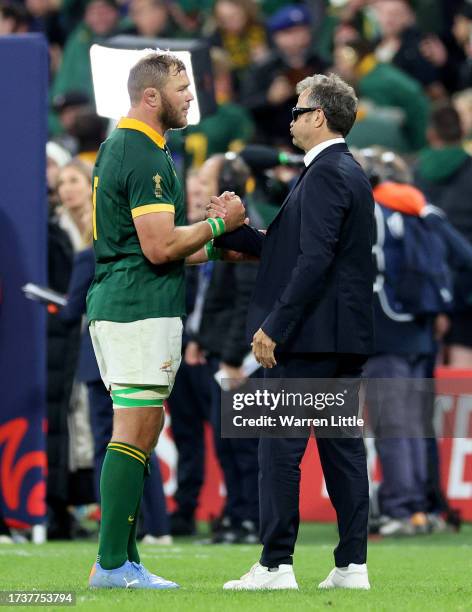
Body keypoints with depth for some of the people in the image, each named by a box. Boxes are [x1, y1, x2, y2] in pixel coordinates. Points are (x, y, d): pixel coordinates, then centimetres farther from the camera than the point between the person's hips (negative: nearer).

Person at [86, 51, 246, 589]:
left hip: (113, 303, 10)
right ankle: (113, 564, -10)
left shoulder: (116, 147, 18)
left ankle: (121, 560, 12)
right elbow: (160, 247, -20)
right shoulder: (146, 156, -14)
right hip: (141, 308, -10)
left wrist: (213, 248, 24)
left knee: (140, 433, 12)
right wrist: (219, 224, -7)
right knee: (135, 432, -9)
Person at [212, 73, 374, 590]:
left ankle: (276, 564, -6)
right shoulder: (351, 173, 18)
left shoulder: (325, 174, -14)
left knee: (281, 447, -6)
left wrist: (274, 326, -19)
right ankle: (352, 563, 8)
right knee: (342, 444, 9)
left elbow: (315, 259, -21)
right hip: (347, 336, 10)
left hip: (310, 334, -10)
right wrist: (234, 231, 17)